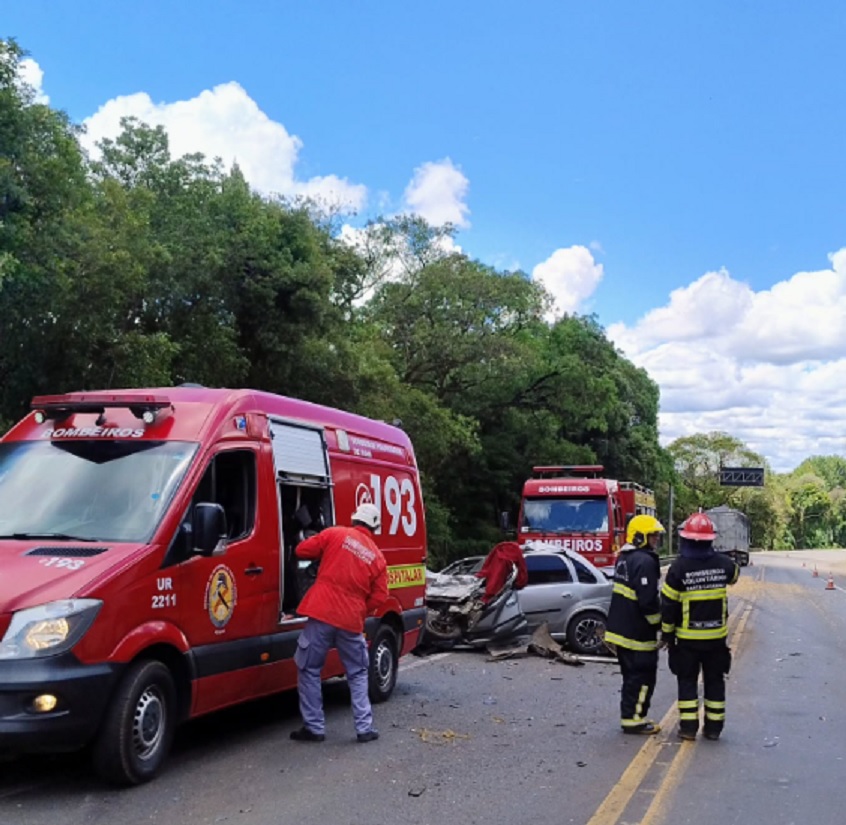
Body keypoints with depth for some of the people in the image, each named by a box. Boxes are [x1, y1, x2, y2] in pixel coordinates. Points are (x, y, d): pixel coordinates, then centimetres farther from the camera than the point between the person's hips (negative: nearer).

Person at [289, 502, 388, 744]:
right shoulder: (377, 557, 8)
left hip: (322, 613, -2)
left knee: (309, 670, 10)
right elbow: (379, 597, 6)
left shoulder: (335, 534, 1)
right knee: (358, 674, 18)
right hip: (351, 621, 2)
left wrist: (323, 554, 24)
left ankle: (314, 728, 10)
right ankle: (365, 728, 14)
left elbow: (302, 550, 4)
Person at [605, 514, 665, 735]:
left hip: (620, 629, 10)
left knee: (632, 675, 18)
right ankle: (633, 719, 4)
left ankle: (630, 716, 25)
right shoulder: (645, 562, -19)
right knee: (643, 675, 0)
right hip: (638, 632, -10)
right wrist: (661, 624, -10)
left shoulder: (624, 558, 12)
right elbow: (648, 601, -23)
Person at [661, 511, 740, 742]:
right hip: (716, 636, 3)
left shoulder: (679, 568, -15)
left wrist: (667, 634, 0)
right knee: (714, 680, 13)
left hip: (688, 637, -3)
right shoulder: (723, 563, -6)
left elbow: (668, 605, -11)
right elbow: (735, 574, 21)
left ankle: (688, 726, 7)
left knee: (687, 681, 8)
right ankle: (713, 727, 18)